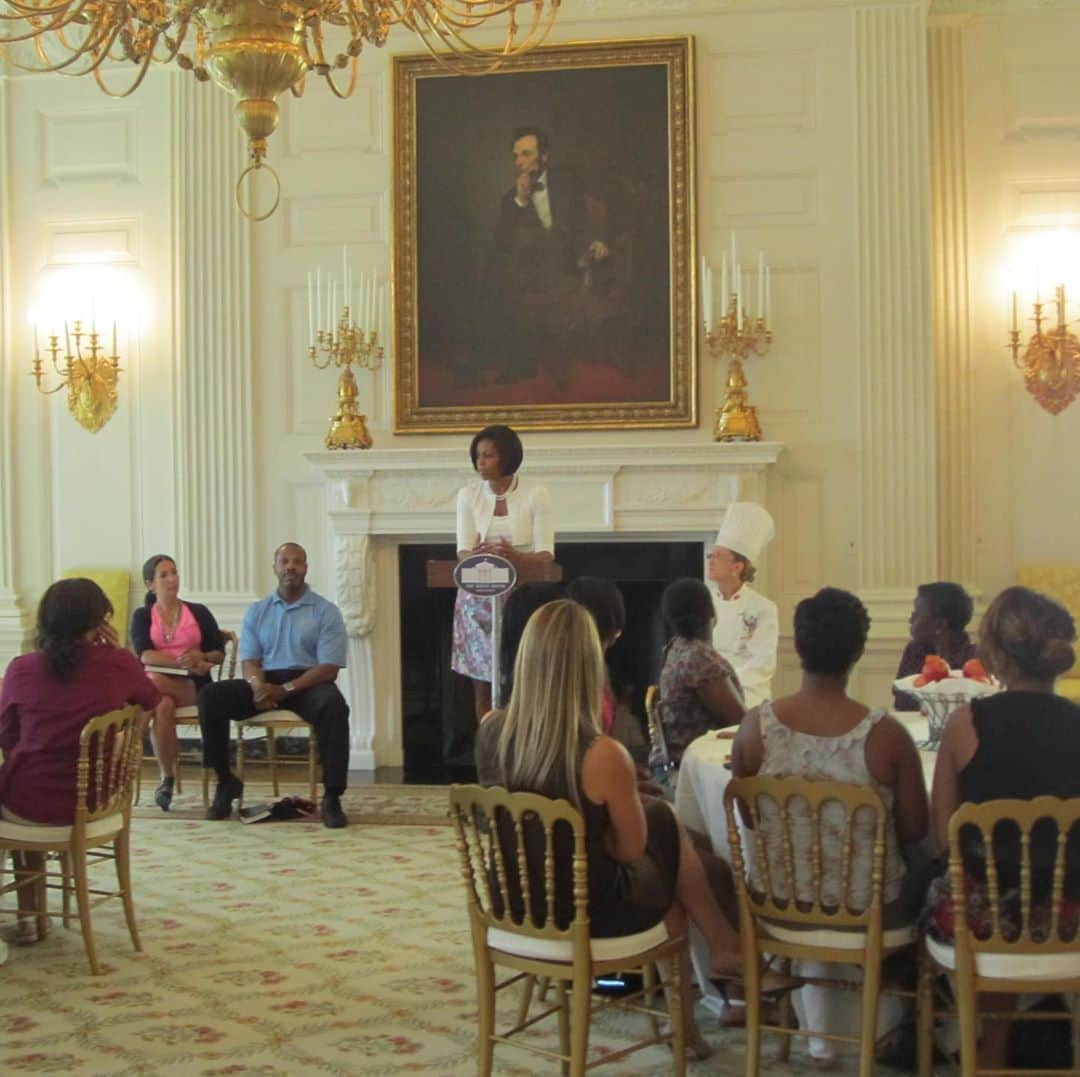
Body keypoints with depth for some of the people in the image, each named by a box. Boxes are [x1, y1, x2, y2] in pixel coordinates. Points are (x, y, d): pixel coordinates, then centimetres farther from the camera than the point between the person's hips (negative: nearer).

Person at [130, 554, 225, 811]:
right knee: (163, 706, -37)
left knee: (155, 683, -35)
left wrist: (200, 659, -14)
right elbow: (144, 655, -4)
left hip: (194, 685, 0)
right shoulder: (142, 616, 13)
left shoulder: (199, 612, 15)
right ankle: (167, 778, -28)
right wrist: (184, 663, -17)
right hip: (155, 682, 1)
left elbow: (220, 654, 10)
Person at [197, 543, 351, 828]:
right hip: (265, 681, 3)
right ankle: (226, 782, -8)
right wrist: (258, 685, -19)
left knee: (334, 705, -38)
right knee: (210, 696, -21)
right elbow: (249, 660, 7)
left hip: (308, 683, -3)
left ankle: (332, 797, -30)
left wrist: (285, 689, -20)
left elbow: (329, 668, -7)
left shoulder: (326, 611, 2)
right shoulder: (257, 611, 14)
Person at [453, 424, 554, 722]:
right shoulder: (468, 495, 4)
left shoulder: (535, 494, -4)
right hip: (479, 599, 2)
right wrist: (476, 555, -27)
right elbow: (462, 553, -3)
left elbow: (546, 555, -10)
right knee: (483, 686, 0)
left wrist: (517, 557, -31)